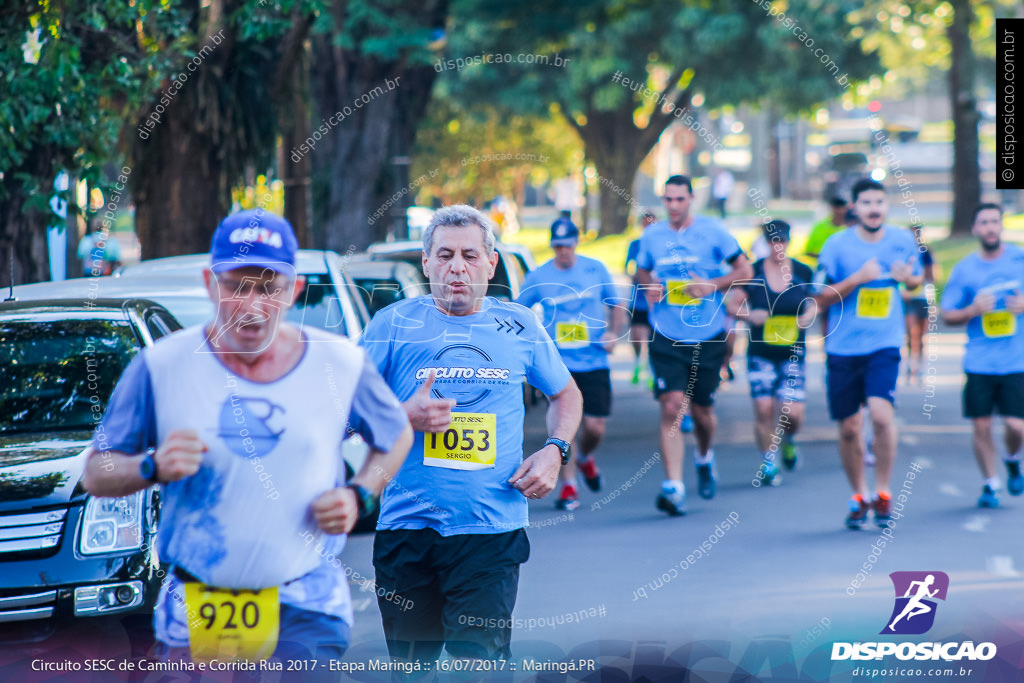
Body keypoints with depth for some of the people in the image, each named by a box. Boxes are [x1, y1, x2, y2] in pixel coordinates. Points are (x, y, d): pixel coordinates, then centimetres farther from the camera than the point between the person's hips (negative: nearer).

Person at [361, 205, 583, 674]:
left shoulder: (520, 326, 8)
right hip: (407, 527, 0)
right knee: (410, 665, 9)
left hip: (492, 532, 0)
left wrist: (554, 451, 6)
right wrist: (404, 417, -13)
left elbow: (566, 394, 24)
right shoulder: (393, 325, 3)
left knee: (478, 662, -11)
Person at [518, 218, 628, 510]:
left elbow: (617, 305, 14)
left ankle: (585, 458, 33)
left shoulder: (596, 269, 3)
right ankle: (568, 486, 1)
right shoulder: (538, 277, 0)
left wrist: (613, 333, -3)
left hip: (594, 362, 1)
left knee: (595, 426, -2)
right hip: (558, 363, -1)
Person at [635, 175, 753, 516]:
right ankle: (673, 486, -17)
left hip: (707, 335, 0)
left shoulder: (712, 231, -3)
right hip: (667, 337, 0)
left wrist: (712, 285, -15)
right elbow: (642, 271, 20)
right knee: (672, 406, -15)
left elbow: (745, 270, 1)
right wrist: (649, 286, -3)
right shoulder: (652, 235, 4)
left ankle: (704, 458, 44)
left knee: (702, 411, 11)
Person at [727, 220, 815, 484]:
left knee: (793, 413, -8)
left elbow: (814, 302, 15)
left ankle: (786, 441, 27)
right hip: (760, 354, 0)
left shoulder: (803, 273, 2)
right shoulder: (753, 273, -2)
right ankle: (768, 461, 11)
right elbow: (733, 305, 2)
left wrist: (809, 315, -6)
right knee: (763, 410, -8)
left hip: (793, 355, 0)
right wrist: (750, 315, -17)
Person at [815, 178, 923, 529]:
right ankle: (859, 497, 27)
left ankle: (882, 493, -4)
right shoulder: (837, 245, -3)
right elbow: (821, 299, -4)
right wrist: (858, 278, -17)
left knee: (881, 414, -21)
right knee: (849, 428, 5)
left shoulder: (903, 241, 3)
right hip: (843, 346, 0)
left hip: (884, 345, 0)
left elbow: (917, 281, 20)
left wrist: (907, 278, -4)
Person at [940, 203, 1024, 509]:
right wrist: (974, 310, -12)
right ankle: (990, 484, 18)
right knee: (981, 426, 0)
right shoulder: (964, 269, 3)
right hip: (979, 362, 1)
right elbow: (947, 315, 6)